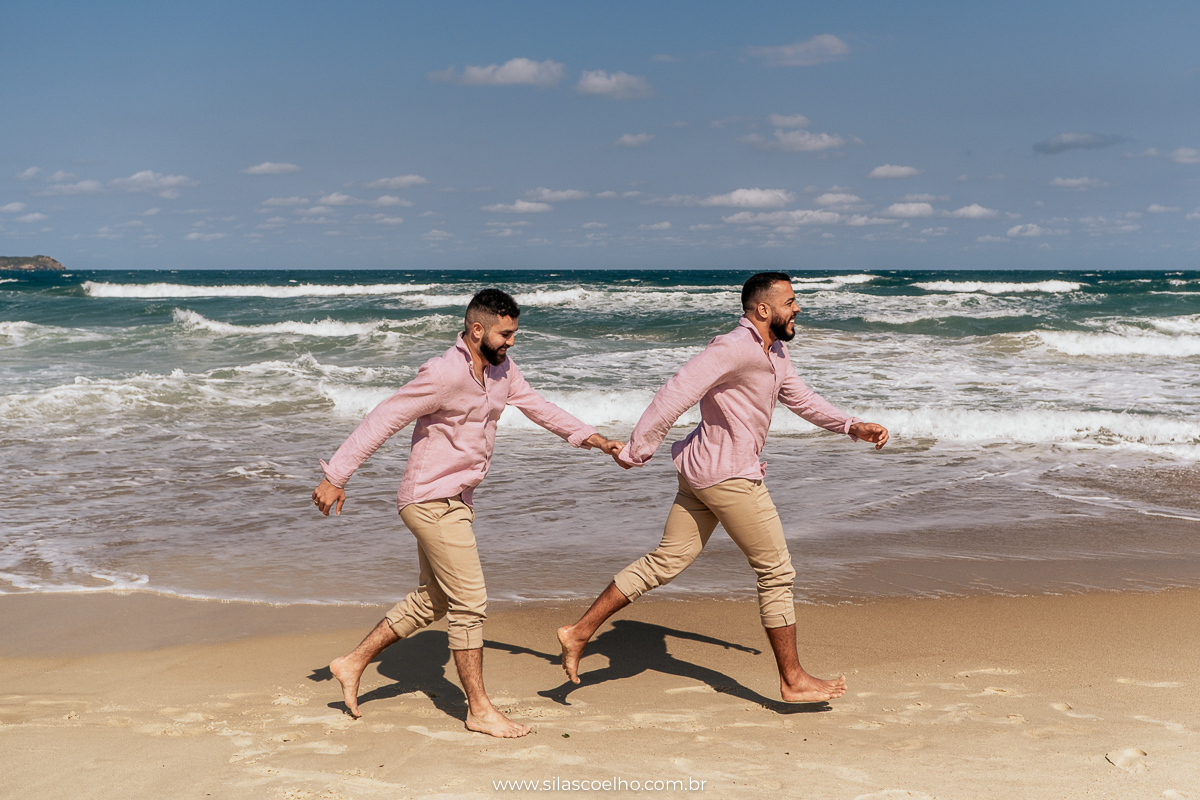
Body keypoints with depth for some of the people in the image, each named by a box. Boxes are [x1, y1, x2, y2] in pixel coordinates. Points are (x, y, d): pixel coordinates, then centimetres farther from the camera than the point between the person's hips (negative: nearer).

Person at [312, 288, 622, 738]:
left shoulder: (501, 368, 5)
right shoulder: (444, 373, -21)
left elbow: (536, 406, 18)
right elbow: (383, 421, -19)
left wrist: (589, 437, 10)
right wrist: (336, 476, -17)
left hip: (456, 500, 10)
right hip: (432, 502, -10)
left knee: (432, 600, 17)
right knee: (470, 603, -6)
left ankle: (353, 663, 28)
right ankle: (479, 709, 5)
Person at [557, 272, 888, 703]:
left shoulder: (773, 352, 14)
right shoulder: (733, 348, -19)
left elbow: (801, 397, 23)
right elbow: (675, 394, -22)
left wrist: (852, 426, 11)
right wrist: (637, 451, -19)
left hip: (703, 472, 10)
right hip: (728, 474, -10)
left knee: (664, 563, 10)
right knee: (776, 572, 2)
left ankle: (579, 631, 11)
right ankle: (793, 680, 13)